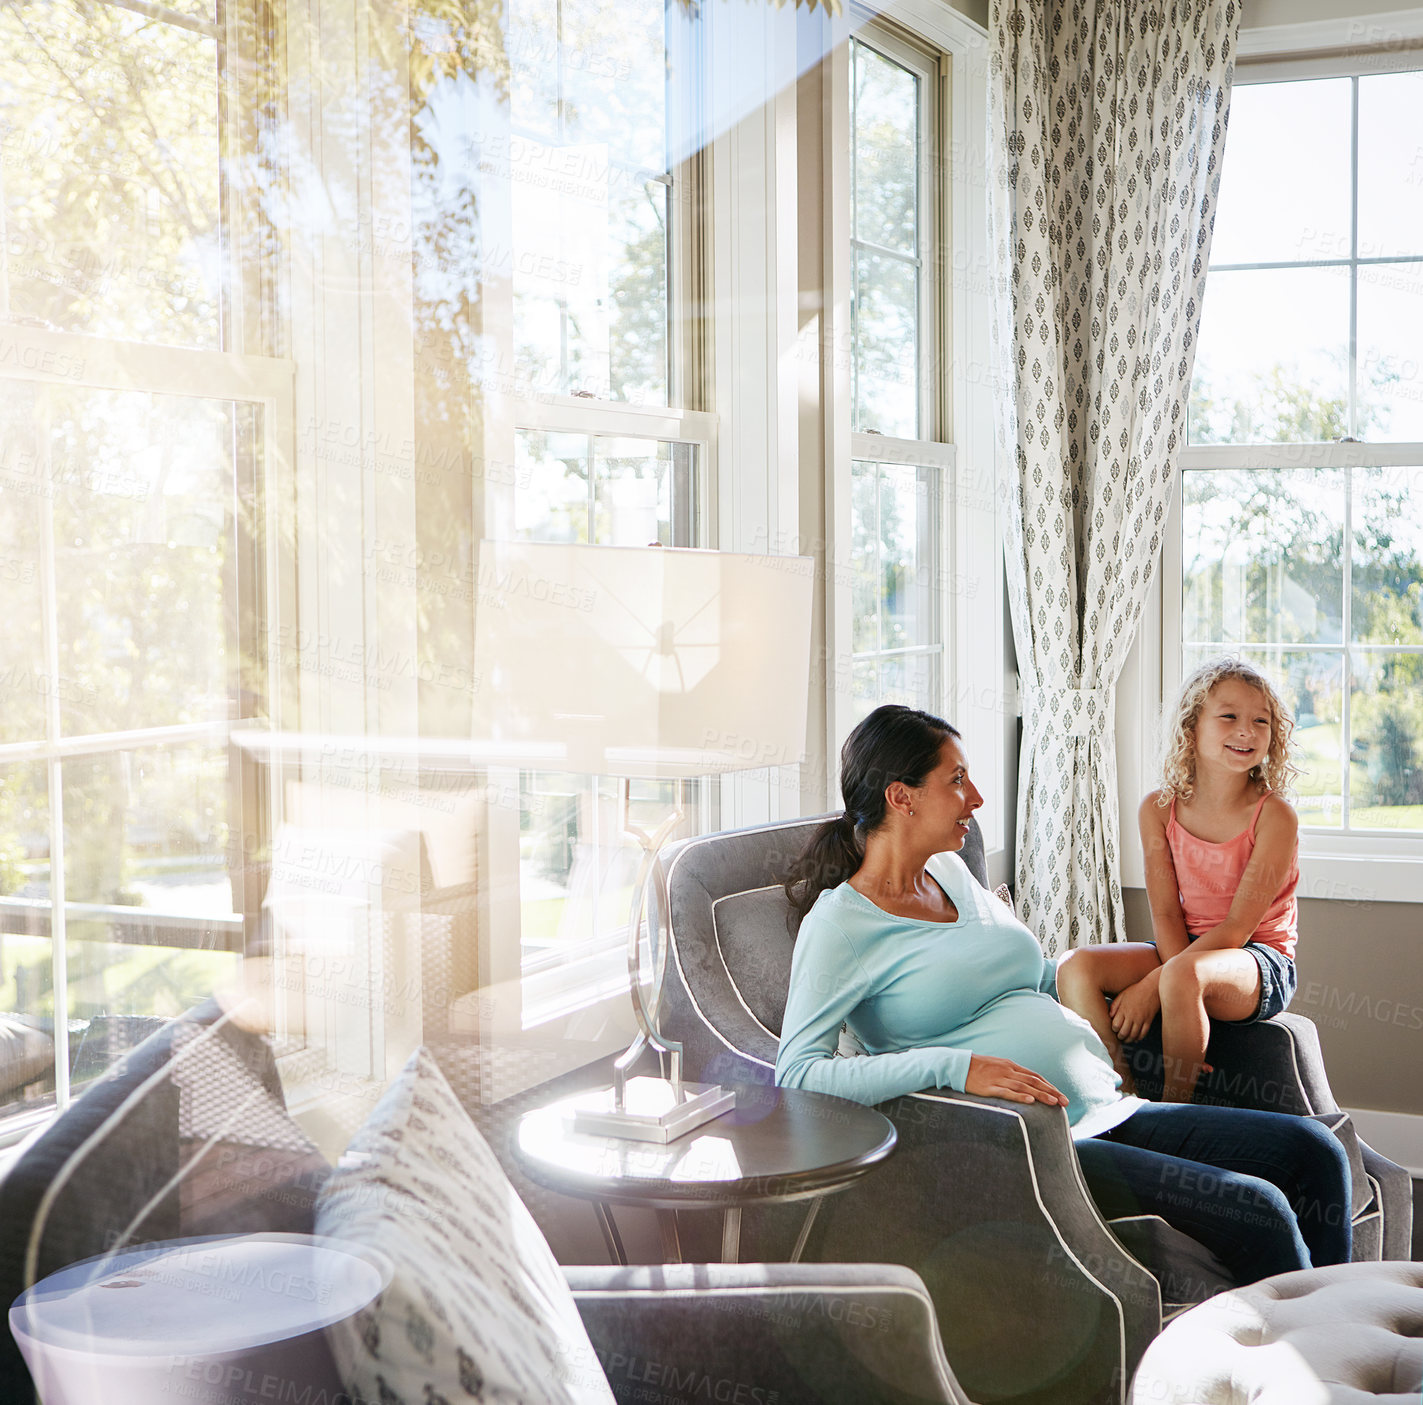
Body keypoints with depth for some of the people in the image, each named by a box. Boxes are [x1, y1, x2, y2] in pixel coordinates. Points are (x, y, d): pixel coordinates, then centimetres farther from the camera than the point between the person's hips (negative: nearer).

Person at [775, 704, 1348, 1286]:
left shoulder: (952, 873, 18)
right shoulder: (837, 924, -6)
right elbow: (797, 1072, -18)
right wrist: (955, 1068, -27)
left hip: (1105, 1113, 8)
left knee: (1313, 1151, -3)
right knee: (1254, 1211, -20)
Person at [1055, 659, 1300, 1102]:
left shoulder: (1275, 816, -13)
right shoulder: (1159, 809, 0)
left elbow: (1239, 926, -17)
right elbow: (1166, 913, -5)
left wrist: (1154, 984, -23)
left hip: (1262, 963, -5)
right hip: (1185, 950, 5)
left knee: (1181, 975, -37)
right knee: (1076, 967, -18)